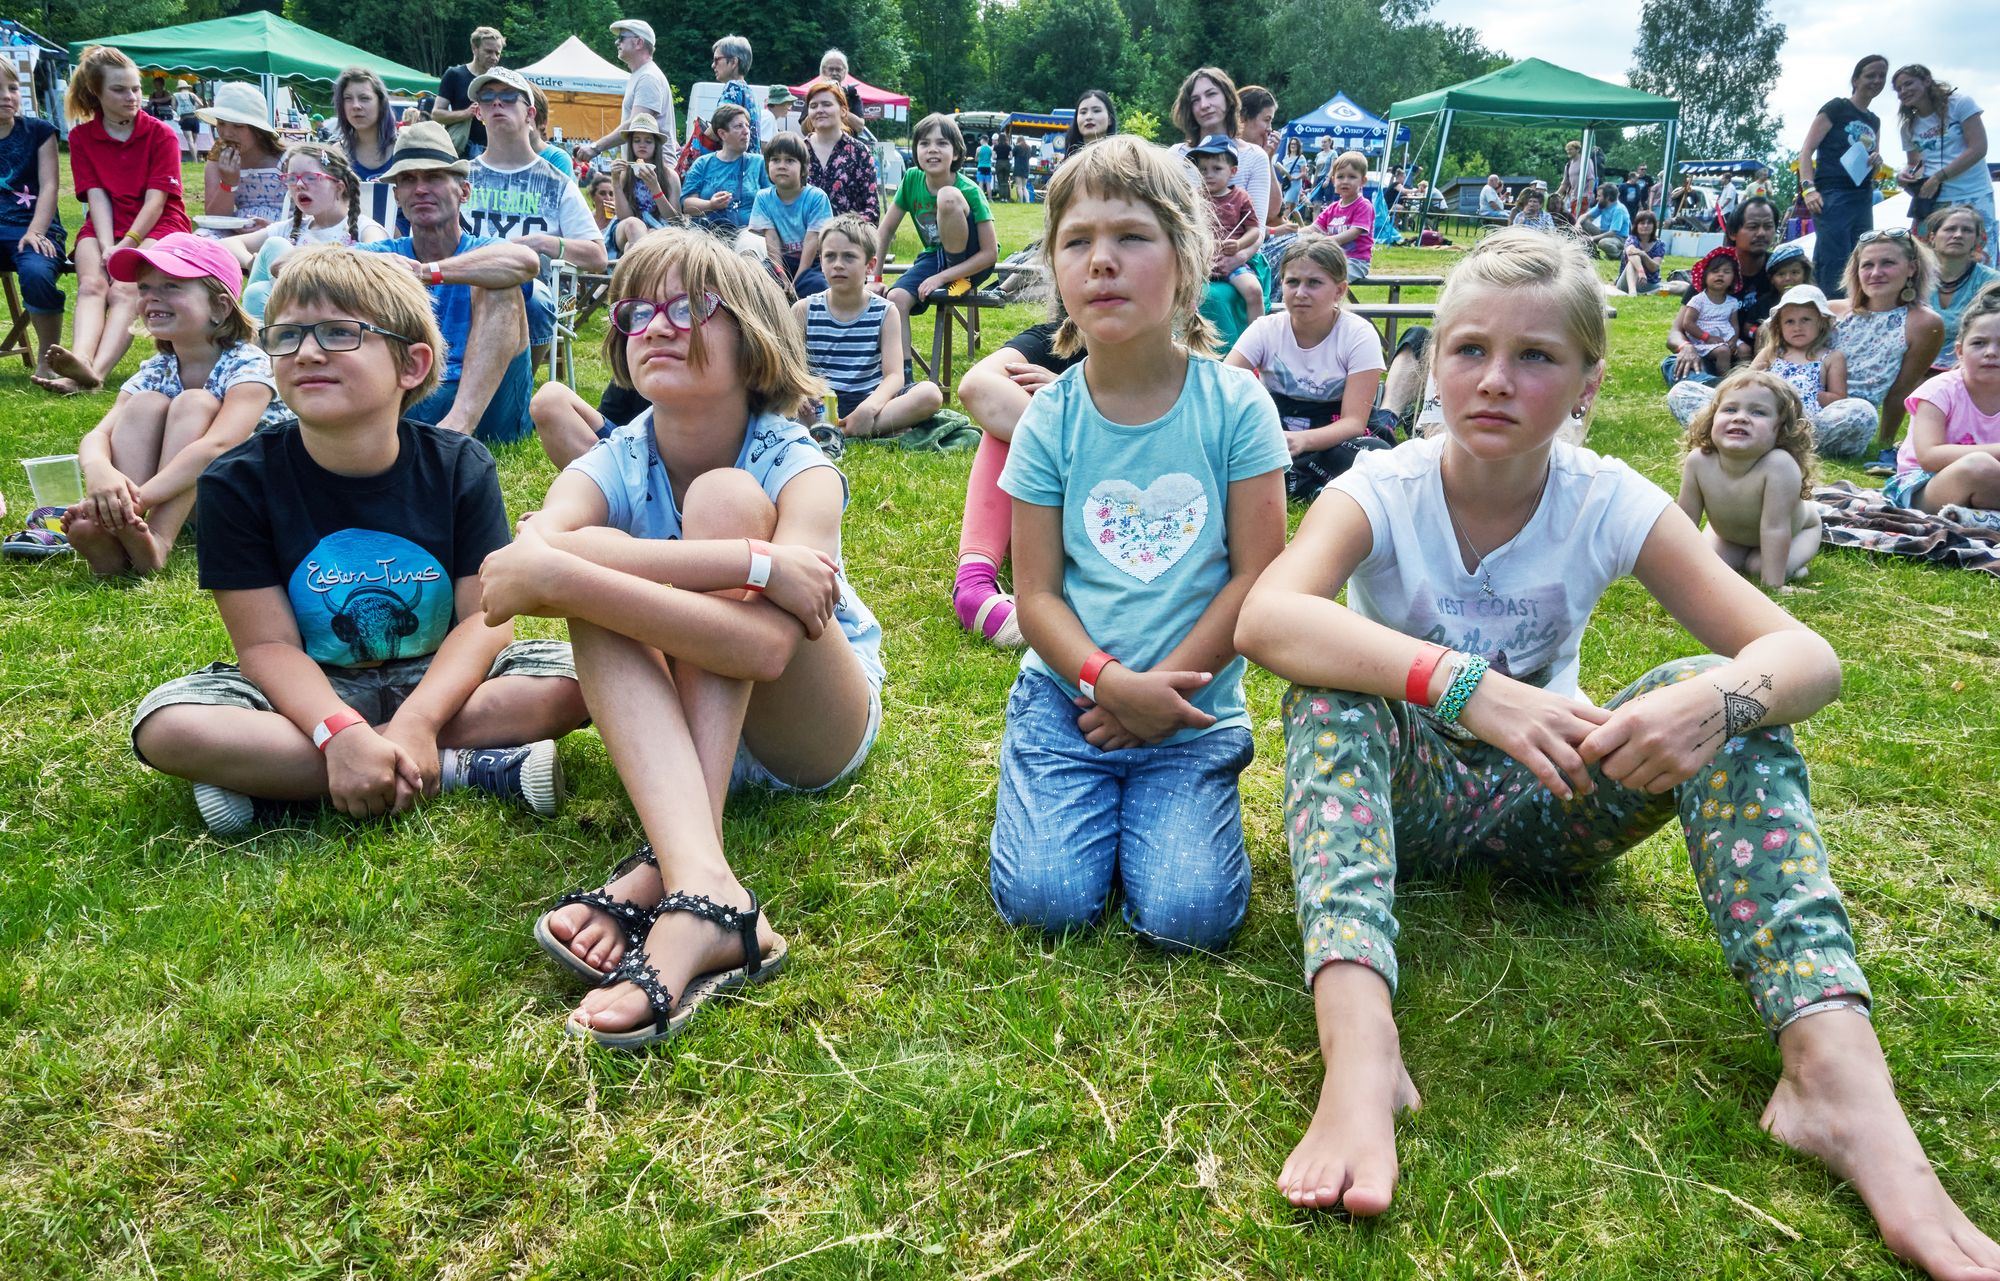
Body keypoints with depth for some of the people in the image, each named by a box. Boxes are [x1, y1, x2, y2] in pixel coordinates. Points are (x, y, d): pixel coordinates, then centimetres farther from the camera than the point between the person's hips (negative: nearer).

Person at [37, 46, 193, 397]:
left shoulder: (161, 135, 1)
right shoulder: (81, 136, 10)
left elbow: (156, 201, -7)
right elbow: (96, 196, 0)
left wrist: (126, 246, -18)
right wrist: (107, 248, -16)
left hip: (158, 226, -3)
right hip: (105, 226, 3)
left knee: (125, 290, -30)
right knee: (91, 284, -28)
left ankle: (97, 372, -51)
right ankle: (81, 363, -52)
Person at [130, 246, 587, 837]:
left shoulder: (460, 468, -9)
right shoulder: (238, 482, -10)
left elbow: (485, 618, -15)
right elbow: (268, 643, -15)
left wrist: (417, 721, -32)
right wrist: (340, 733, -34)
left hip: (436, 680, 1)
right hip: (309, 694, 0)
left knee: (574, 675, -24)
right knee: (164, 726, -27)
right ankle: (464, 766, -27)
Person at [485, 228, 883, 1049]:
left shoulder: (798, 469, -19)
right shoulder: (612, 468, -10)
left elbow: (766, 644, -37)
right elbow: (517, 565, -35)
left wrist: (556, 572, -40)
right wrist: (755, 564, -44)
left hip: (819, 728, -2)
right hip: (679, 727, 3)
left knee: (726, 498, -26)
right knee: (596, 596, -27)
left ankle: (662, 875, -36)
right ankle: (704, 886, -44)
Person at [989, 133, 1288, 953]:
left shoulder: (1235, 405, -5)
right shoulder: (1049, 420, -1)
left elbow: (1256, 577, -6)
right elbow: (1036, 594, -2)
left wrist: (1158, 687, -11)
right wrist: (1108, 680, -19)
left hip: (1194, 707, -1)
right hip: (1067, 692, 1)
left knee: (1188, 916, -16)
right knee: (1045, 899, -14)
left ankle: (1147, 797, 15)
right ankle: (1091, 793, 17)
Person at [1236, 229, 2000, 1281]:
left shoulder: (1611, 503, -10)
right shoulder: (1382, 490, -15)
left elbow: (1806, 654, -18)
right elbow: (1264, 617, -37)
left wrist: (1718, 700, -42)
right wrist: (1461, 682, -49)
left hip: (1543, 804, 2)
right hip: (1407, 797, -1)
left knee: (1723, 694, -22)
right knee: (1330, 683, -32)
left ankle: (1837, 1071, -34)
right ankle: (1358, 1047, -49)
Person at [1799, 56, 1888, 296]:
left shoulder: (1874, 121, 21)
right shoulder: (1836, 108, 1)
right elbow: (1806, 151, -5)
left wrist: (1877, 161, 2)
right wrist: (1809, 189, -18)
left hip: (1863, 201, 8)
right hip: (1832, 197, -8)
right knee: (1834, 267, -14)